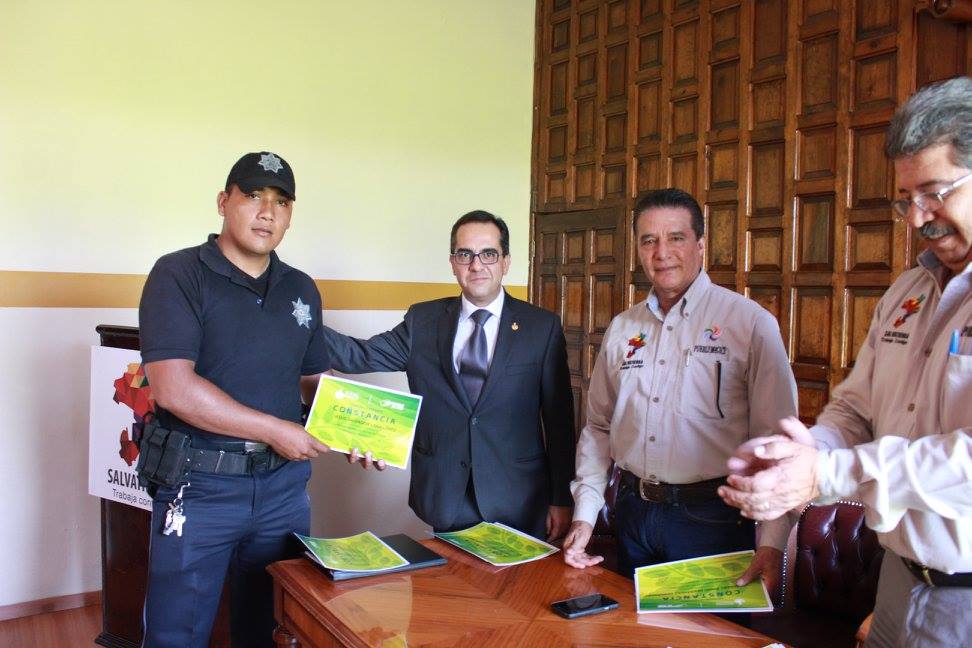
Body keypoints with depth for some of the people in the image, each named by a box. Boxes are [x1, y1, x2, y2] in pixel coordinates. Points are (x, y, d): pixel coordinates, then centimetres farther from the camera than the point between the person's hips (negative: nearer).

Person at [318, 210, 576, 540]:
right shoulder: (423, 320, 4)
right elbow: (361, 355, -4)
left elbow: (558, 417, -1)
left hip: (519, 502, -1)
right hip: (446, 500, 1)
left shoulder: (542, 326, -2)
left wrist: (561, 499, 0)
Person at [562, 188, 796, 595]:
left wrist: (772, 544, -15)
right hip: (633, 515, 5)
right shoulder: (621, 329, 7)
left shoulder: (750, 322, -8)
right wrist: (584, 515, 5)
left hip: (712, 519, -4)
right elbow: (598, 428, 13)